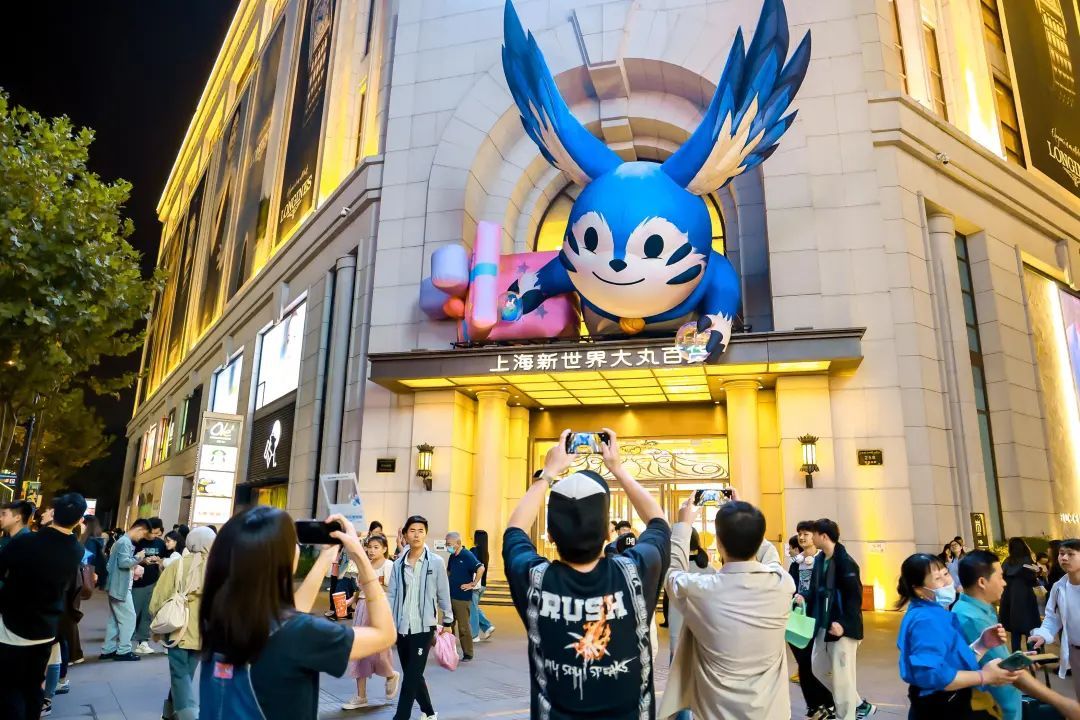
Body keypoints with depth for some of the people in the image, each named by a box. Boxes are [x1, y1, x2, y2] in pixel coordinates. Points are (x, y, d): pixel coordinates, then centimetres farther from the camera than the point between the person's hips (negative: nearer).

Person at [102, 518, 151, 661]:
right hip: (120, 587, -10)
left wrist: (135, 566, 7)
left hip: (117, 586, 10)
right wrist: (137, 558, -13)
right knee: (129, 618, -4)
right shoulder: (125, 542, -17)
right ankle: (123, 651, 0)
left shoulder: (125, 541, 15)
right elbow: (123, 563, -26)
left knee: (114, 619, 14)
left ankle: (108, 650, 20)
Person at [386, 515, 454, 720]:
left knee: (412, 676, -6)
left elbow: (444, 594, 0)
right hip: (402, 627, 4)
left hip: (424, 628, -4)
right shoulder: (398, 563, 2)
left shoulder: (436, 562, -7)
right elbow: (392, 595, 4)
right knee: (412, 675, 15)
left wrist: (448, 622, 5)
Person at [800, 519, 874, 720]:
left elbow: (854, 597, -21)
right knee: (819, 668, 17)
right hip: (823, 625, 9)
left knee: (841, 676, 1)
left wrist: (843, 623, -27)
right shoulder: (819, 560, 6)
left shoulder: (845, 562, -18)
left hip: (842, 627, -9)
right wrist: (805, 598, -5)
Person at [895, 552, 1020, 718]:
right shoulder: (926, 621, -24)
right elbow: (930, 674, -35)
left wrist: (982, 645, -6)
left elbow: (955, 661, 8)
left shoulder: (936, 614, 9)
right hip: (937, 711, -10)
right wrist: (984, 676, -26)